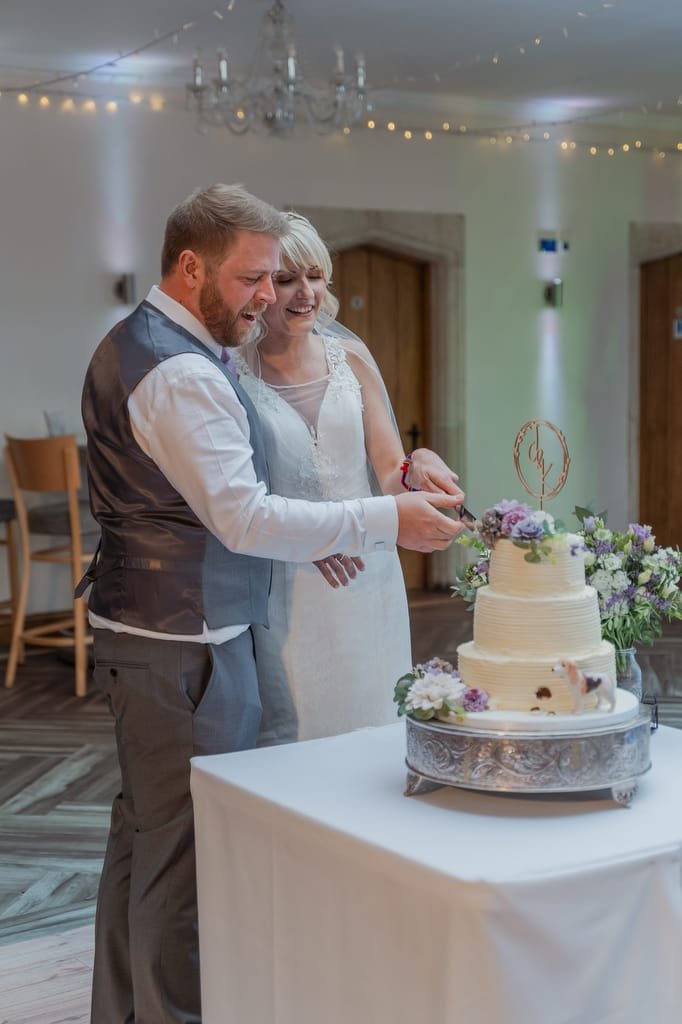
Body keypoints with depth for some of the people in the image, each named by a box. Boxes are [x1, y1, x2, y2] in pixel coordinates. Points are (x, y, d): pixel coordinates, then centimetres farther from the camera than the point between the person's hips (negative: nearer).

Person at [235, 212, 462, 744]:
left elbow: (389, 475, 5)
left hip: (365, 577, 3)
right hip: (283, 585, -3)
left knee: (371, 725, 9)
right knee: (289, 732, 2)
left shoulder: (351, 357, 4)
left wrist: (416, 472, -17)